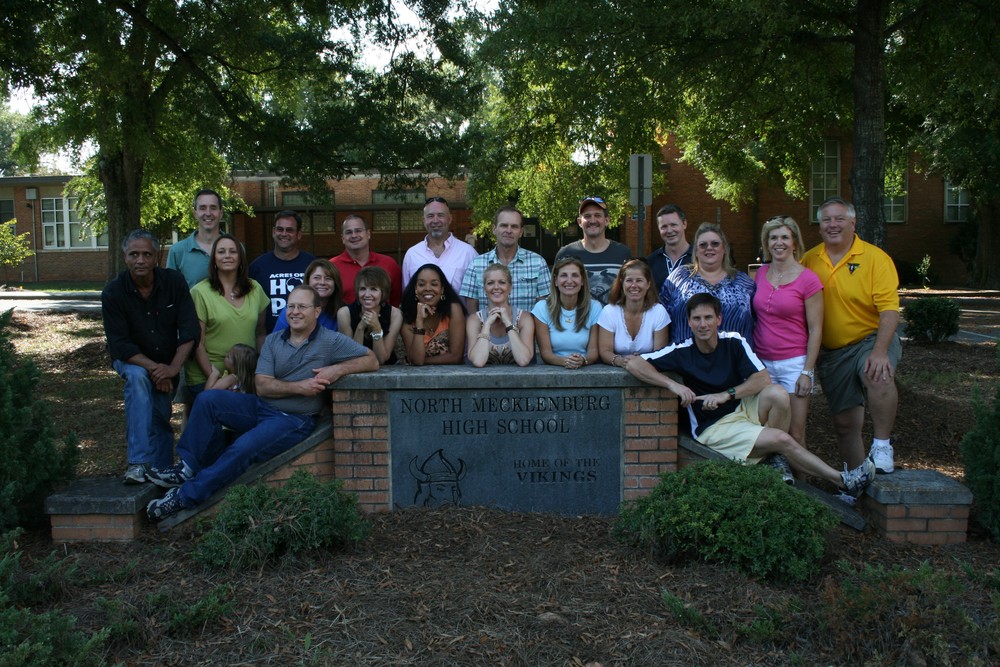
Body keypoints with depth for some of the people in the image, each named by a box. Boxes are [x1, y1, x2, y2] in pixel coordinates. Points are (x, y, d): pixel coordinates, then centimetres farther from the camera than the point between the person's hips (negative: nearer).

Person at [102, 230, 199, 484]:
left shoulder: (174, 282, -12)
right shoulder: (113, 292, -15)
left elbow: (189, 331, -15)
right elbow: (119, 346, -17)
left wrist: (173, 368, -26)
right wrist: (154, 368, -28)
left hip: (168, 362, 3)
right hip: (132, 360, -3)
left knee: (160, 418, 2)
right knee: (137, 377, -33)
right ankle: (138, 463, -38)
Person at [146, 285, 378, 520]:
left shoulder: (332, 342, -4)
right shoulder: (273, 341, 8)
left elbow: (372, 361, -9)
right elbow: (262, 386, -1)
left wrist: (338, 369, -23)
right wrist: (299, 387, -17)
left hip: (294, 420, -6)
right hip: (260, 407, 6)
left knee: (243, 449, -26)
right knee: (209, 399, -14)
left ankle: (184, 497, -12)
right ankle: (189, 465, -7)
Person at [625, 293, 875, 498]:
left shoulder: (734, 341, -4)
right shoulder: (682, 352, -12)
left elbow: (763, 378, -9)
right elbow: (633, 363, -20)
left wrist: (726, 394, -21)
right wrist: (673, 385, -28)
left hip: (741, 408, 4)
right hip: (713, 427, -4)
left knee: (778, 394, -28)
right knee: (782, 439, -22)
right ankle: (841, 481, -6)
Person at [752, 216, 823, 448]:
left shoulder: (808, 279, -7)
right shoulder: (760, 274, 7)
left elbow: (815, 330, -6)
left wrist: (807, 372, -10)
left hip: (793, 363, -4)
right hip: (762, 362, 4)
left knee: (795, 434, -1)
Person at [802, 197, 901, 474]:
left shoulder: (875, 258, -9)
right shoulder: (809, 261, 2)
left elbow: (889, 310, -16)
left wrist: (880, 351, -28)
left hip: (871, 339, -4)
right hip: (830, 352, 4)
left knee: (878, 376, -36)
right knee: (844, 422, 9)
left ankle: (882, 446, -18)